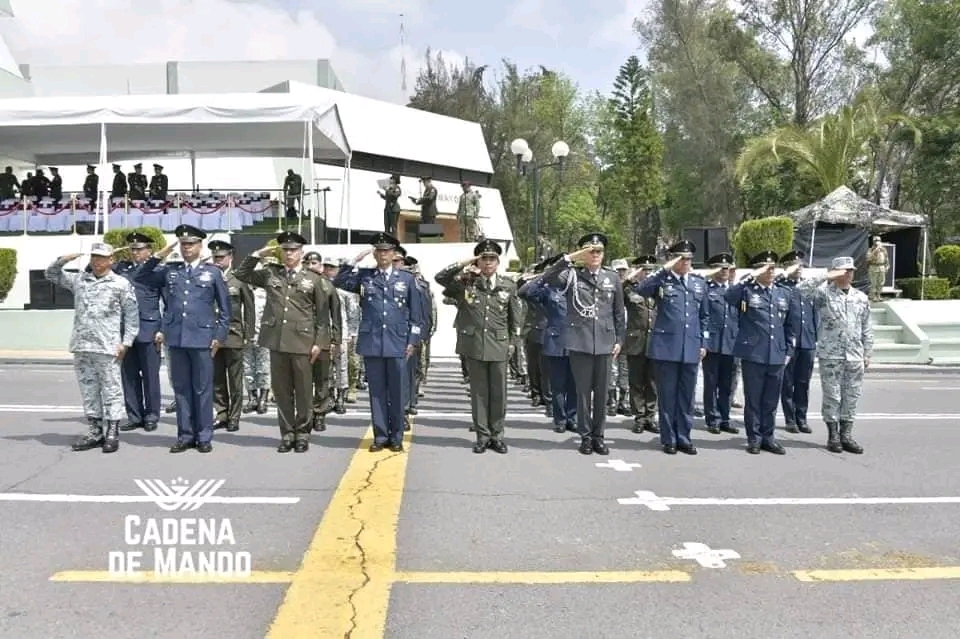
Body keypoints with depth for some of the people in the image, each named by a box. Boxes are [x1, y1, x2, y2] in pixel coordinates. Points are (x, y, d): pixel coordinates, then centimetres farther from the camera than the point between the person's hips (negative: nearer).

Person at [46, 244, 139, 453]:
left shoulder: (121, 284, 1)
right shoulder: (78, 280, 13)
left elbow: (132, 315, -1)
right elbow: (50, 274, 23)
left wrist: (126, 342, -8)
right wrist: (62, 260, 4)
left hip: (108, 347, -5)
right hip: (82, 346, 5)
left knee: (111, 390, -1)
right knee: (88, 390, 10)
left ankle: (112, 433, 5)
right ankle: (95, 430, 19)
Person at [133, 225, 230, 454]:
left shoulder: (213, 272, 5)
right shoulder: (169, 271, 11)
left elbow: (225, 307, 6)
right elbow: (139, 278, 13)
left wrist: (219, 336, -1)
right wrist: (158, 256, 3)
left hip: (202, 338, -3)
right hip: (176, 338, 3)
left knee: (202, 389, 3)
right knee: (181, 389, 8)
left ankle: (204, 437, 11)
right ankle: (185, 436, 16)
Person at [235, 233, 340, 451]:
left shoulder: (314, 279, 4)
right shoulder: (270, 273, 11)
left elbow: (323, 315, 2)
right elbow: (242, 274, 17)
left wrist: (319, 343, -4)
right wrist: (257, 255, 4)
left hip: (303, 342, -2)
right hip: (276, 341, 3)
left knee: (304, 390, 4)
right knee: (281, 390, 8)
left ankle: (302, 433, 16)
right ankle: (287, 433, 18)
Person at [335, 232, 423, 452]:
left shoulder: (406, 279, 9)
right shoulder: (364, 276, 10)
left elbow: (415, 314, 8)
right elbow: (339, 281, -3)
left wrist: (412, 341, 2)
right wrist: (356, 260, -5)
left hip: (397, 343, 0)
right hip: (371, 343, 1)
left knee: (397, 392, 4)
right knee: (377, 391, 6)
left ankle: (396, 437, 15)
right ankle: (380, 436, 14)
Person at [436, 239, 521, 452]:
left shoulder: (508, 286, 6)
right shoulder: (466, 283, 3)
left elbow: (514, 317, 12)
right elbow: (440, 277, -5)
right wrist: (464, 263, -7)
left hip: (499, 346, 1)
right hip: (474, 345, -1)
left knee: (498, 392, 4)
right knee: (479, 392, 6)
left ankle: (497, 435, 17)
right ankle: (482, 436, 15)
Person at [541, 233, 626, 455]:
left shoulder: (613, 278, 9)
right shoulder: (572, 275, 2)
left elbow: (619, 312, 12)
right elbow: (547, 278, -16)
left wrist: (619, 339, 7)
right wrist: (570, 258, -17)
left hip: (605, 343, 2)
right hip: (580, 342, -2)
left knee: (601, 392, 8)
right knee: (583, 391, 5)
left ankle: (598, 436, 20)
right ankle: (585, 436, 16)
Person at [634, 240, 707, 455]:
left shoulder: (700, 282, 14)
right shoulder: (662, 280, 0)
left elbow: (703, 316, 17)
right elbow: (640, 289, -20)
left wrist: (703, 343, 11)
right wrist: (665, 269, -18)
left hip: (691, 348, 4)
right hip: (666, 346, -4)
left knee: (687, 395, 9)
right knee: (667, 394, 3)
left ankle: (684, 438, 19)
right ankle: (669, 439, 12)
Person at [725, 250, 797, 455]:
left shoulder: (784, 294, 14)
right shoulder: (747, 291, -2)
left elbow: (790, 326, 18)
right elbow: (729, 297, -25)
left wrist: (788, 351, 11)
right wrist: (751, 277, -24)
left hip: (777, 356, 4)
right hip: (753, 354, -4)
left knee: (771, 400, 11)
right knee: (753, 399, 4)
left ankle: (768, 437, 22)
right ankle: (754, 438, 14)